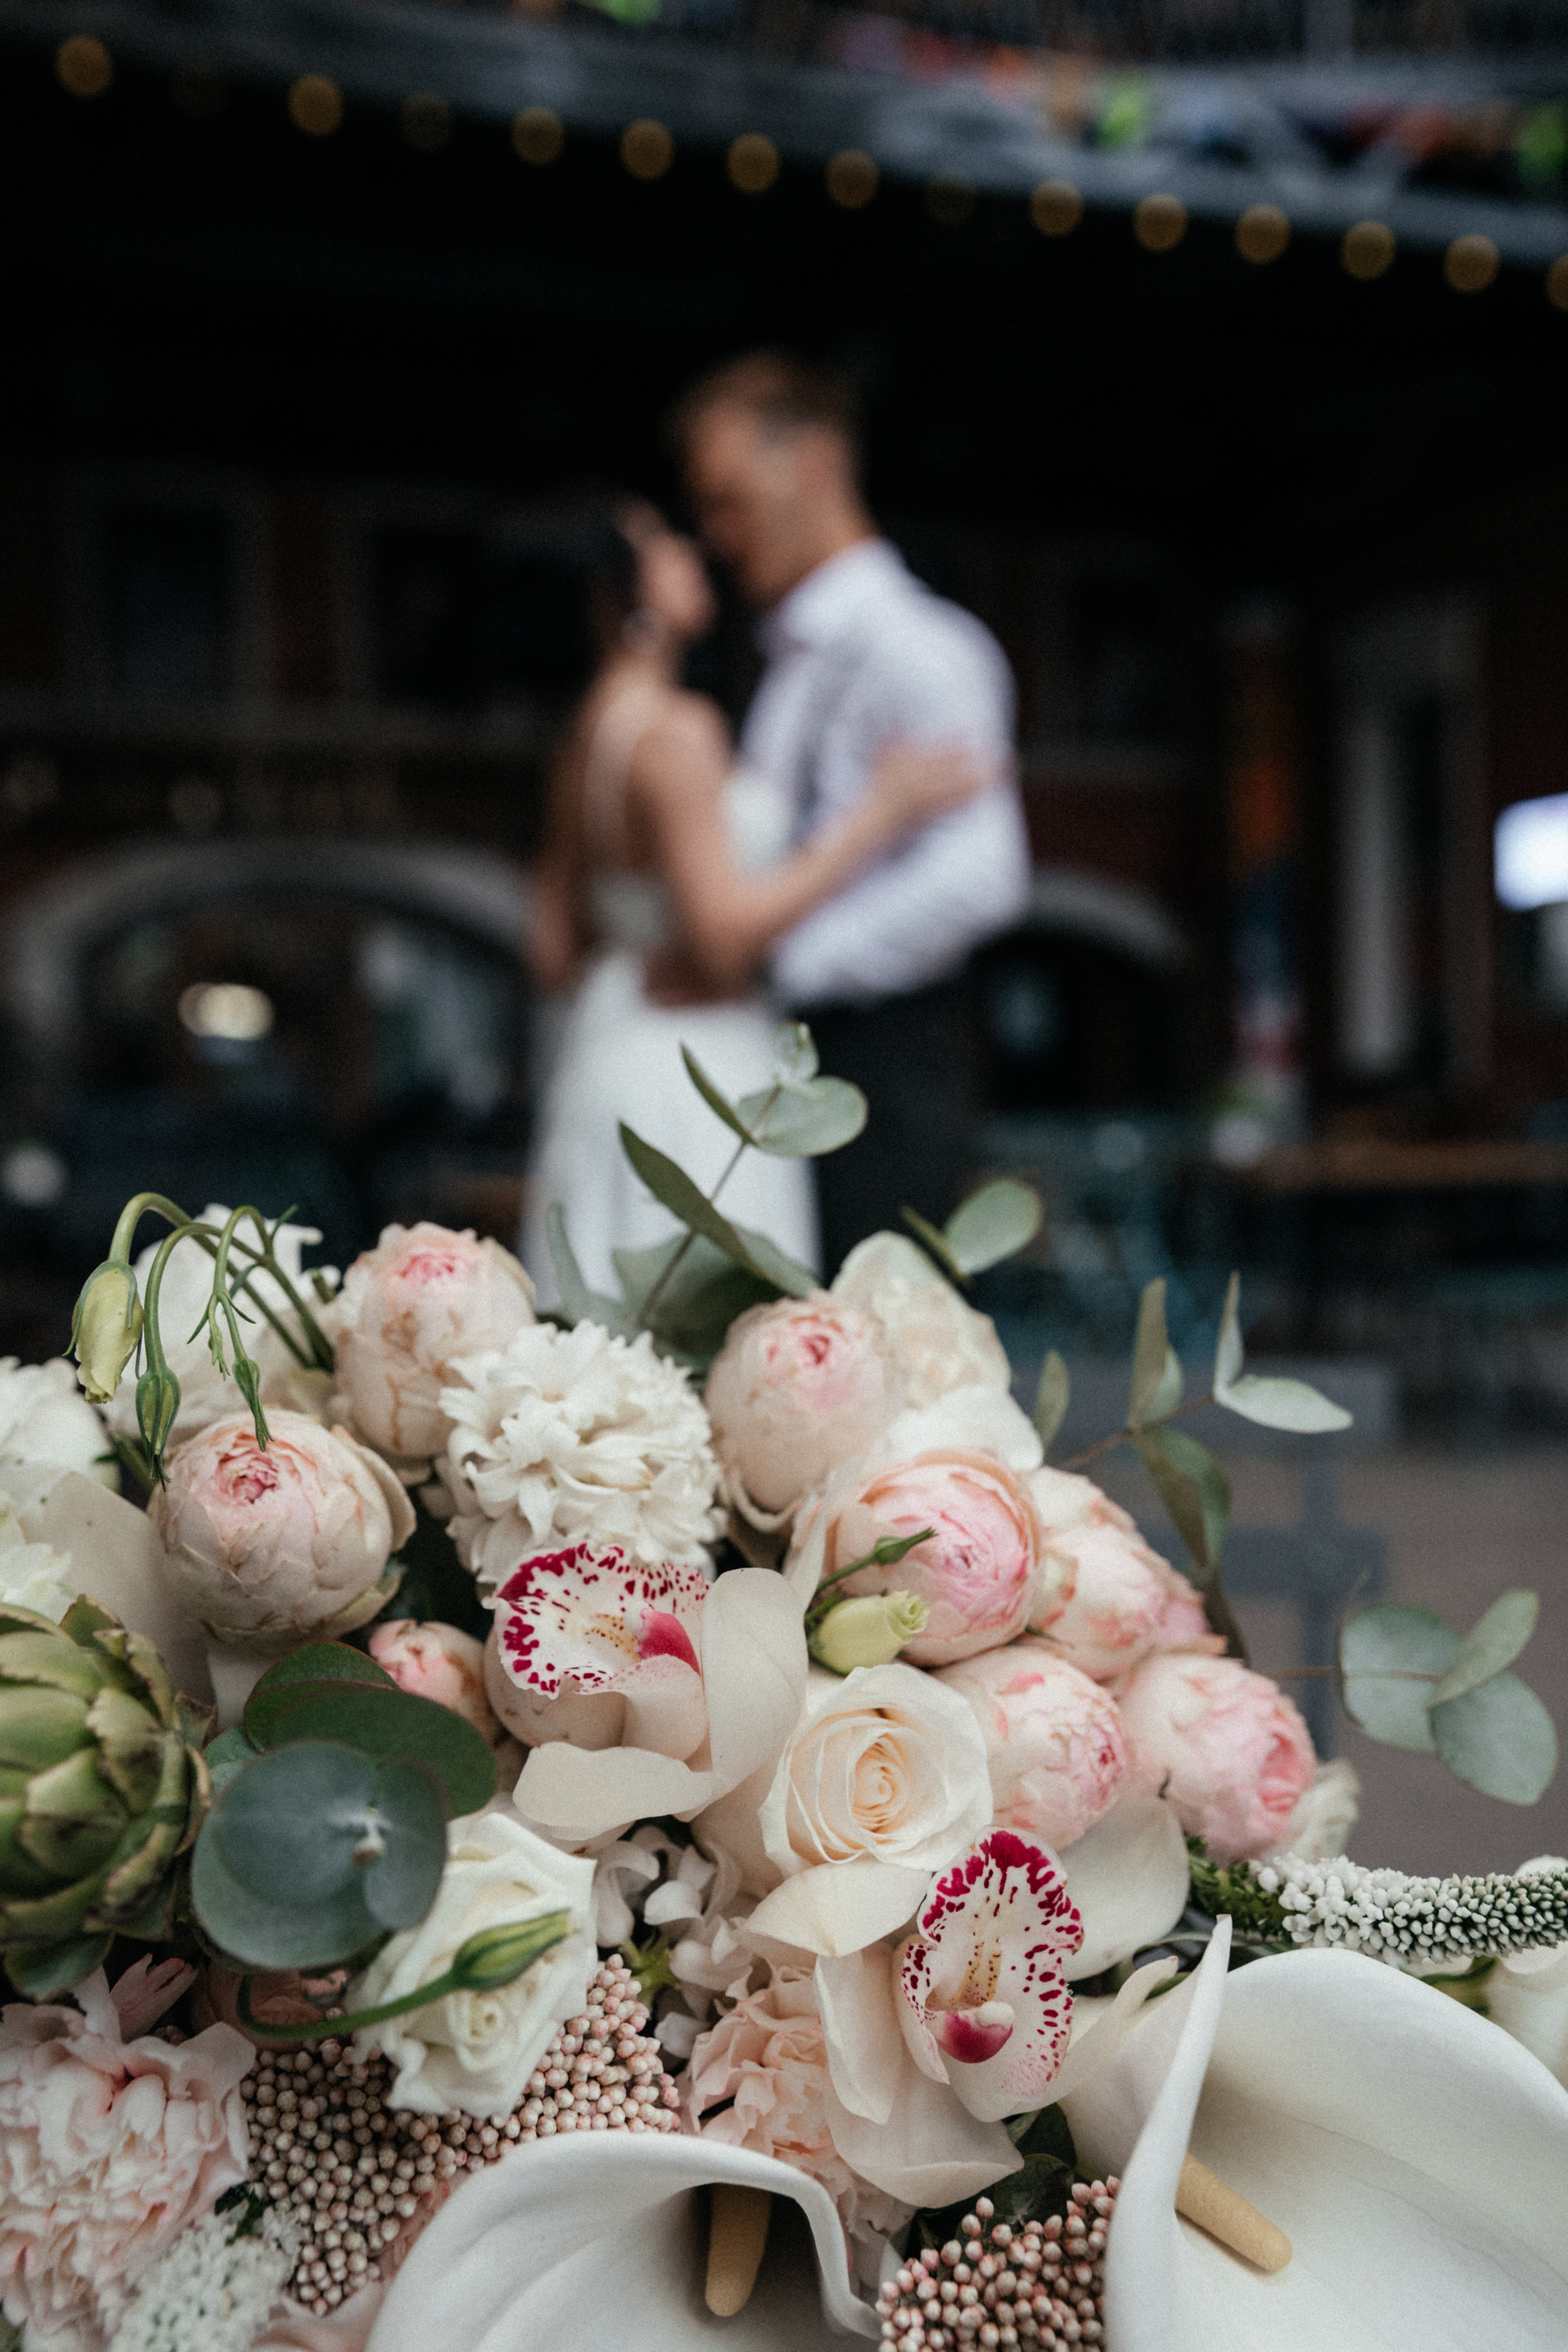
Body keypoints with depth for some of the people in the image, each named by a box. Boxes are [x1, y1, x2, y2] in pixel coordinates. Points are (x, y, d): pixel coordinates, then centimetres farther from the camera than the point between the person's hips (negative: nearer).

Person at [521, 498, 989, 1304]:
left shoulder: (586, 735, 12)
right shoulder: (675, 730, -14)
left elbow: (553, 952, 12)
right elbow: (724, 937, -20)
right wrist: (880, 814, -14)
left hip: (614, 1053, 9)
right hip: (690, 1077, -9)